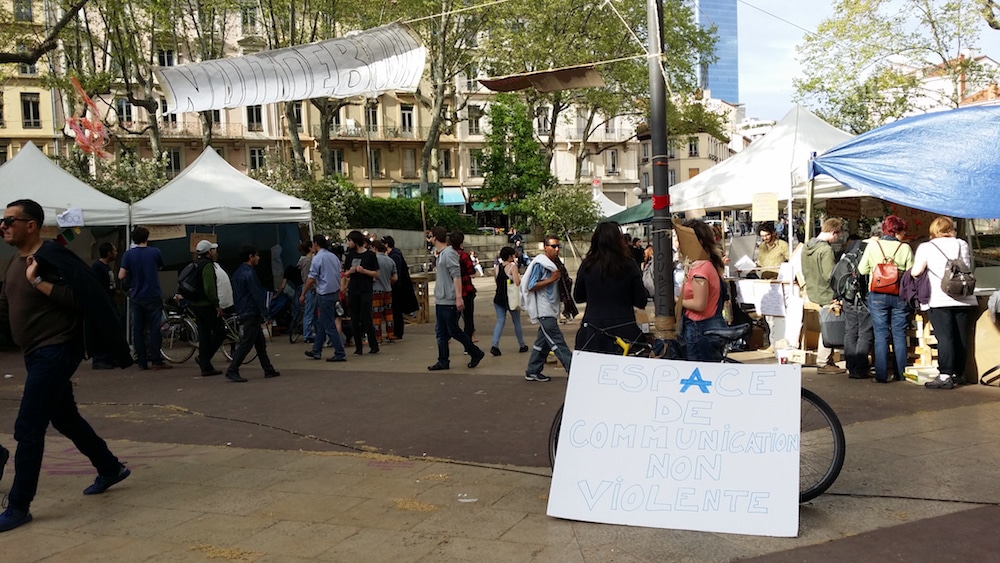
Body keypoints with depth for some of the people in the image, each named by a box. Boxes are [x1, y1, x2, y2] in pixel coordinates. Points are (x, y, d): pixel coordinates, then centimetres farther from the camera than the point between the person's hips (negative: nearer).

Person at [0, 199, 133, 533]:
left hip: (56, 352, -10)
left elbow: (78, 298, -24)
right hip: (36, 354, 10)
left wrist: (37, 281, -24)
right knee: (65, 419, 20)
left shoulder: (51, 257, -15)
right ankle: (111, 469, 35)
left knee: (27, 428, -9)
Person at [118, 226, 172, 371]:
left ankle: (142, 362, 8)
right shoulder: (155, 252, -5)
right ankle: (156, 361, -3)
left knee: (138, 329, 8)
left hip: (137, 297, 2)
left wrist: (132, 273, 10)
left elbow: (121, 276, -8)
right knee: (155, 329, 0)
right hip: (153, 296, -2)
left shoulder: (128, 254, -4)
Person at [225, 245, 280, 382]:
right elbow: (256, 295, -18)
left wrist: (239, 311, 23)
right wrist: (265, 313, -15)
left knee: (260, 342, 13)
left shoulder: (238, 273, 14)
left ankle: (268, 370, 17)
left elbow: (236, 294, 19)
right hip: (251, 313, -10)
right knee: (246, 344, -7)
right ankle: (232, 371, -7)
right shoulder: (249, 274, -17)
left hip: (243, 313, 10)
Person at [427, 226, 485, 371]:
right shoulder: (440, 254, 12)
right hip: (440, 300, 9)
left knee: (454, 331, -1)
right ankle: (443, 362, 15)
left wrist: (459, 297, -25)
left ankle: (476, 353, 12)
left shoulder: (449, 253, -16)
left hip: (449, 301, -9)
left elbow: (457, 276, -21)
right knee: (440, 332, 10)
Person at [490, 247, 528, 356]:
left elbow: (497, 282, 12)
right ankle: (522, 345, 23)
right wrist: (519, 276, -1)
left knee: (500, 321, 4)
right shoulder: (513, 266, -11)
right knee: (517, 322, 11)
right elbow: (517, 282, -20)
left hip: (499, 298, 4)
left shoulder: (497, 268, 7)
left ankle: (495, 345, -14)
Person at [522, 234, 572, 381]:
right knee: (557, 343, -10)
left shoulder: (554, 264, 16)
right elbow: (531, 286, -16)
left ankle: (532, 372, 21)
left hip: (551, 309, 10)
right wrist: (551, 279, -20)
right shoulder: (539, 264, -11)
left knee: (543, 342, 13)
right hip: (543, 310, -10)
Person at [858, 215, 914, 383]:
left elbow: (862, 270, 2)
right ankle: (901, 374, 15)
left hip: (878, 295, 0)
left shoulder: (872, 246, -3)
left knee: (881, 335, 2)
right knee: (899, 335, 10)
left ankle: (882, 375, -1)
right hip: (900, 296, 1)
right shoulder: (905, 248, -3)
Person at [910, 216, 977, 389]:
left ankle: (945, 376, -14)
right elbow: (969, 269, 7)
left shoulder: (926, 247, 0)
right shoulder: (962, 244, 8)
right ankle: (958, 374, 17)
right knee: (961, 337, 9)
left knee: (944, 337, -8)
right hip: (963, 299, 3)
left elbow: (916, 272, -9)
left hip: (939, 299, -3)